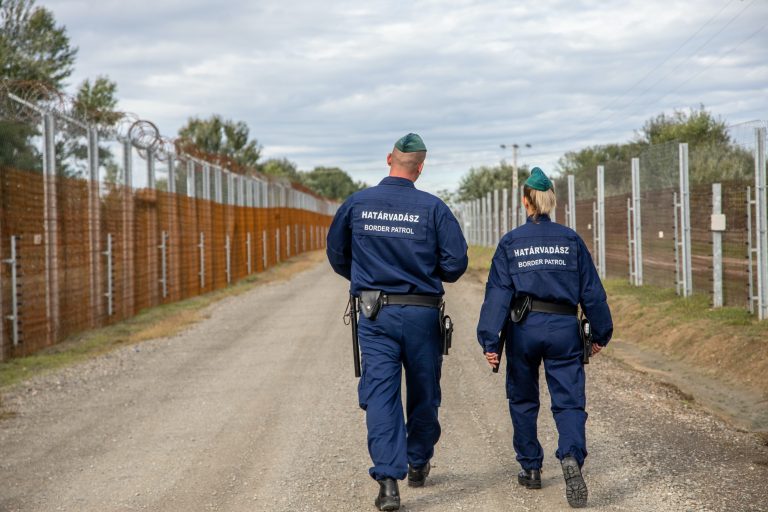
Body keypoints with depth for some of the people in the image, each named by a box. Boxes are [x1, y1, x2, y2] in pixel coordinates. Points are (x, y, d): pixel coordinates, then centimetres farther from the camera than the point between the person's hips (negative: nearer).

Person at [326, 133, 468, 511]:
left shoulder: (356, 204, 0)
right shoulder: (432, 208, -6)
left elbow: (336, 255, 10)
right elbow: (456, 261, -9)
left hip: (374, 314, 1)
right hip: (422, 313, 0)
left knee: (380, 393, -3)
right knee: (423, 393, 16)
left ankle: (388, 479, -14)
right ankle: (418, 464, 32)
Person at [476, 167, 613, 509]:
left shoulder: (510, 243, 0)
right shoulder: (571, 240, 4)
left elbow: (498, 293, -6)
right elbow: (591, 291, 5)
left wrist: (489, 341, -7)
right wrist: (601, 333, 14)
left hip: (523, 328, 0)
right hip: (564, 328, 0)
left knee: (523, 400, 17)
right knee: (569, 401, 0)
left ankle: (530, 468, 22)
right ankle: (571, 455, -26)